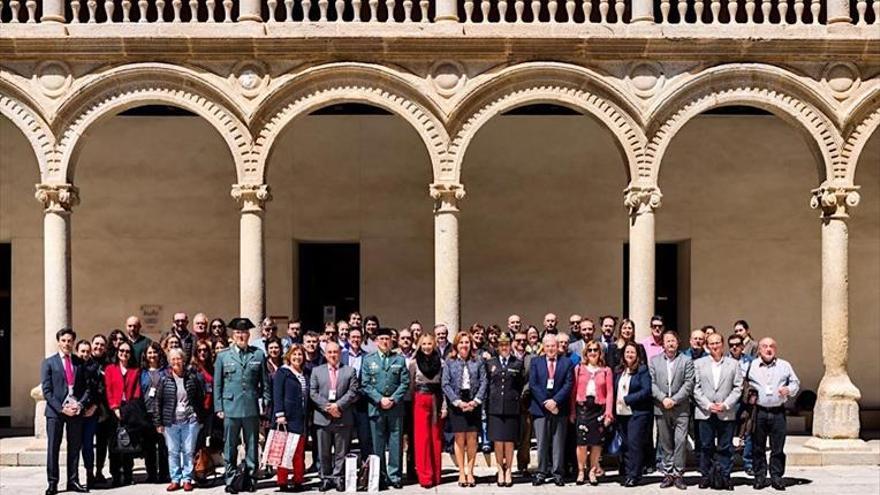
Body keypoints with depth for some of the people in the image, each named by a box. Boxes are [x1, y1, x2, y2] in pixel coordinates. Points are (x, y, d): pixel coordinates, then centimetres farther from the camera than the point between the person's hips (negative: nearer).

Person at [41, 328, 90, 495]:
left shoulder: (80, 363, 10)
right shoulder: (48, 363, 3)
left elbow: (87, 387, 9)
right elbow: (46, 391, -3)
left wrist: (80, 404, -8)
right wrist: (61, 408, -12)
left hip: (76, 411, 3)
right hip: (55, 412, -2)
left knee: (75, 448, 6)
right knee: (53, 448, 0)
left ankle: (73, 481, 13)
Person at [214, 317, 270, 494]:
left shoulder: (259, 355, 8)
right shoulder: (223, 356, 8)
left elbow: (265, 383, 9)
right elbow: (217, 384, 8)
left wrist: (265, 404, 3)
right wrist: (218, 407, 2)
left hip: (252, 408, 1)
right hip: (231, 408, 0)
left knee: (252, 446, 6)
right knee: (230, 447, 3)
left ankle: (250, 480, 15)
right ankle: (230, 481, 12)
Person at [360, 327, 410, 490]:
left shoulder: (400, 360, 9)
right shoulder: (368, 360, 8)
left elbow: (405, 383, 3)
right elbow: (365, 384, 1)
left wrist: (393, 399, -10)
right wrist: (380, 399, -10)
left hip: (396, 407, 0)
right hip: (376, 407, 0)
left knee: (395, 442, 1)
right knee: (378, 444, 3)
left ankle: (394, 476, 7)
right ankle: (381, 476, 10)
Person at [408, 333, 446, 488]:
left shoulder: (441, 363, 5)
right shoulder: (414, 363, 3)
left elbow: (443, 386, 4)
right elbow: (410, 386, 5)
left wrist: (444, 406, -2)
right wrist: (410, 406, 0)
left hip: (436, 402, 2)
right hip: (420, 402, -1)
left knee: (436, 438, 4)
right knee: (422, 438, -5)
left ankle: (436, 475, 12)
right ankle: (425, 476, -4)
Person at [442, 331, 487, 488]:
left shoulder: (477, 362, 7)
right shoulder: (450, 362, 4)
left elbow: (483, 382, 3)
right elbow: (445, 384, -1)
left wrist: (476, 401, -9)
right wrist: (458, 402, -10)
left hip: (473, 404, 1)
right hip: (456, 404, -1)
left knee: (472, 439, 1)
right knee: (459, 438, 0)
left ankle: (470, 472, 9)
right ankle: (461, 473, 6)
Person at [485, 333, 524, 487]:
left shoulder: (518, 363, 7)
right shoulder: (490, 363, 9)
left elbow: (522, 385, 7)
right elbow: (486, 384, 9)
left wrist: (518, 399, -2)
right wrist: (487, 404, 3)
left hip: (511, 407, -1)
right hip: (495, 407, 1)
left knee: (509, 440, 2)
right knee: (497, 440, 0)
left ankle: (508, 471, 13)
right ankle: (500, 470, 12)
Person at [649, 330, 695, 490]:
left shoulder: (687, 361, 4)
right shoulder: (654, 361, 9)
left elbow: (688, 384, -4)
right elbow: (652, 383, 2)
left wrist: (674, 400, -12)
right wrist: (663, 399, -11)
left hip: (681, 409, -2)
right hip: (661, 409, 2)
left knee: (680, 441, -6)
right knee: (665, 443, 8)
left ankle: (678, 474, 0)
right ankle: (667, 474, 14)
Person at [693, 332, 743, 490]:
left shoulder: (733, 364, 7)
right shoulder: (698, 363, 7)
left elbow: (738, 387, 2)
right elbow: (696, 388, 2)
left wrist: (726, 404, -9)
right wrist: (707, 405, -9)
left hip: (727, 413, 0)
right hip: (705, 412, 0)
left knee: (725, 447, 3)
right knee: (706, 446, 4)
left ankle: (725, 477, 10)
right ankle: (705, 476, 12)